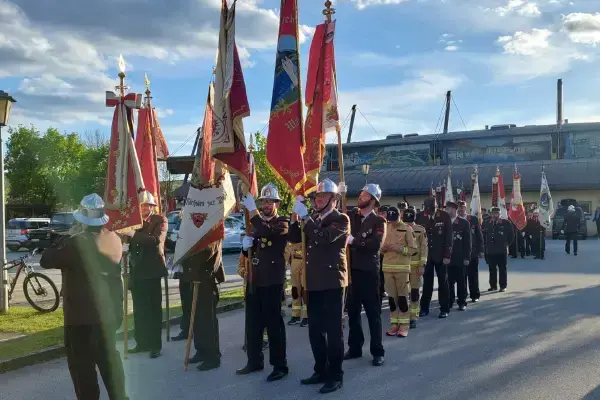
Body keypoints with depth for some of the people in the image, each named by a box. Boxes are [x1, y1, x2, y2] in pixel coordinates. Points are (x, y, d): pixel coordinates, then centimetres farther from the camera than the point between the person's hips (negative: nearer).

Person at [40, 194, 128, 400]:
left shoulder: (76, 243, -19)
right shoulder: (112, 240, 0)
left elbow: (45, 261, -7)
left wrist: (62, 239, 1)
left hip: (82, 314, -6)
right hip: (107, 312, 6)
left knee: (82, 364, 6)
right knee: (108, 356, 16)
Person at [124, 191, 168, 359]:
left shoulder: (160, 220, -6)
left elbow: (156, 240, -23)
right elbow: (130, 240, 13)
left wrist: (134, 235, -27)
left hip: (152, 270, -6)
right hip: (136, 270, 6)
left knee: (154, 309, 1)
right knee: (139, 309, 11)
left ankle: (155, 345, 6)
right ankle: (142, 343, 20)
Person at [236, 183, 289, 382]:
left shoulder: (283, 223, -5)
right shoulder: (256, 222, 16)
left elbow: (268, 232, -29)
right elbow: (248, 253, 20)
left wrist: (252, 211, -29)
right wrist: (246, 245, -3)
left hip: (272, 282, -7)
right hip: (254, 280, 7)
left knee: (273, 324, -3)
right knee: (253, 323, 12)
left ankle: (280, 365, 6)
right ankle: (254, 361, 24)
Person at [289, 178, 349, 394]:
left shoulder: (341, 219, -7)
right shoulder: (313, 219, 16)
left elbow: (323, 237, -23)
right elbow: (294, 238, 10)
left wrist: (305, 216, -19)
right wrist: (295, 215, -4)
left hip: (332, 281, -7)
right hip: (314, 282, 7)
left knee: (333, 329, -1)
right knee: (315, 330, 13)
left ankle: (335, 375, 9)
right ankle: (321, 370, 26)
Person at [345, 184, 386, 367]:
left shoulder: (379, 221, -5)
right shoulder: (351, 216, 9)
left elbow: (376, 245, -19)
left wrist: (353, 240, -19)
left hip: (369, 271, -4)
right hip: (351, 269, 5)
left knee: (373, 312, 4)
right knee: (352, 311, 13)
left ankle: (377, 352, 13)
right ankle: (355, 347, 26)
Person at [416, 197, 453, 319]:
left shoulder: (445, 216, -7)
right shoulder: (420, 216, -2)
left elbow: (449, 237, -7)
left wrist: (447, 255, -11)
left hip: (441, 255, -1)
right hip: (425, 254, 2)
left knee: (443, 282, 6)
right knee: (427, 282, 6)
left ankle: (444, 308, 13)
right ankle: (424, 308, 14)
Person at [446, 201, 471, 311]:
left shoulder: (464, 223, 0)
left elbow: (467, 241, -1)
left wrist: (467, 257, -7)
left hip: (460, 258, -2)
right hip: (448, 257, 2)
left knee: (461, 281, 5)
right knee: (449, 281, 3)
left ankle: (462, 302, 13)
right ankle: (449, 302, 12)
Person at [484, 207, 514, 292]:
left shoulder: (505, 223, -3)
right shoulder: (488, 224, 4)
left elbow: (511, 236, 5)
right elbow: (485, 236, 11)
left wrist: (506, 244, 6)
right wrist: (487, 246, 5)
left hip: (502, 251, -3)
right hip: (490, 251, 3)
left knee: (502, 269, 3)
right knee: (492, 269, 10)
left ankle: (503, 286, 10)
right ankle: (493, 285, 19)